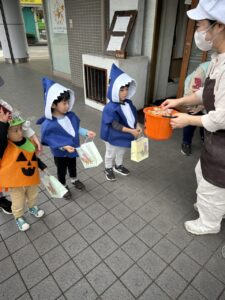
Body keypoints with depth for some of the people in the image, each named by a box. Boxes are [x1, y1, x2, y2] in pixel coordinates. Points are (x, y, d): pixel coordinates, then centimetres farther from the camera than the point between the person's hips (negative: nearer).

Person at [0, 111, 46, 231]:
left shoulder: (28, 141, -8)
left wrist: (43, 167, 8)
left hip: (31, 178, 5)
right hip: (15, 182, -4)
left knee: (33, 196, 30)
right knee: (18, 202, 19)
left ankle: (32, 207, 62)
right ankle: (19, 217, 49)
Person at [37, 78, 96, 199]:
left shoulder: (70, 115, -13)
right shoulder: (48, 124, -30)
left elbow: (76, 128, 2)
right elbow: (50, 141, -24)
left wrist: (86, 132, -10)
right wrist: (63, 147, -35)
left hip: (73, 149, 5)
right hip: (60, 153, -5)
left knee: (72, 166, 30)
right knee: (61, 170, 20)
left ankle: (74, 180, 58)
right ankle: (63, 187, 47)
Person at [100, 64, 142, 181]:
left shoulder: (128, 103, -6)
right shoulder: (110, 108, -29)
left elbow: (133, 116, 6)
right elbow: (115, 125, -29)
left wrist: (137, 126, -11)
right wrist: (131, 131, -30)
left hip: (124, 136, 7)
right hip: (113, 137, -7)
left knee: (121, 152, 27)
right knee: (110, 154, 18)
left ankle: (118, 166, 52)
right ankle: (108, 169, 41)